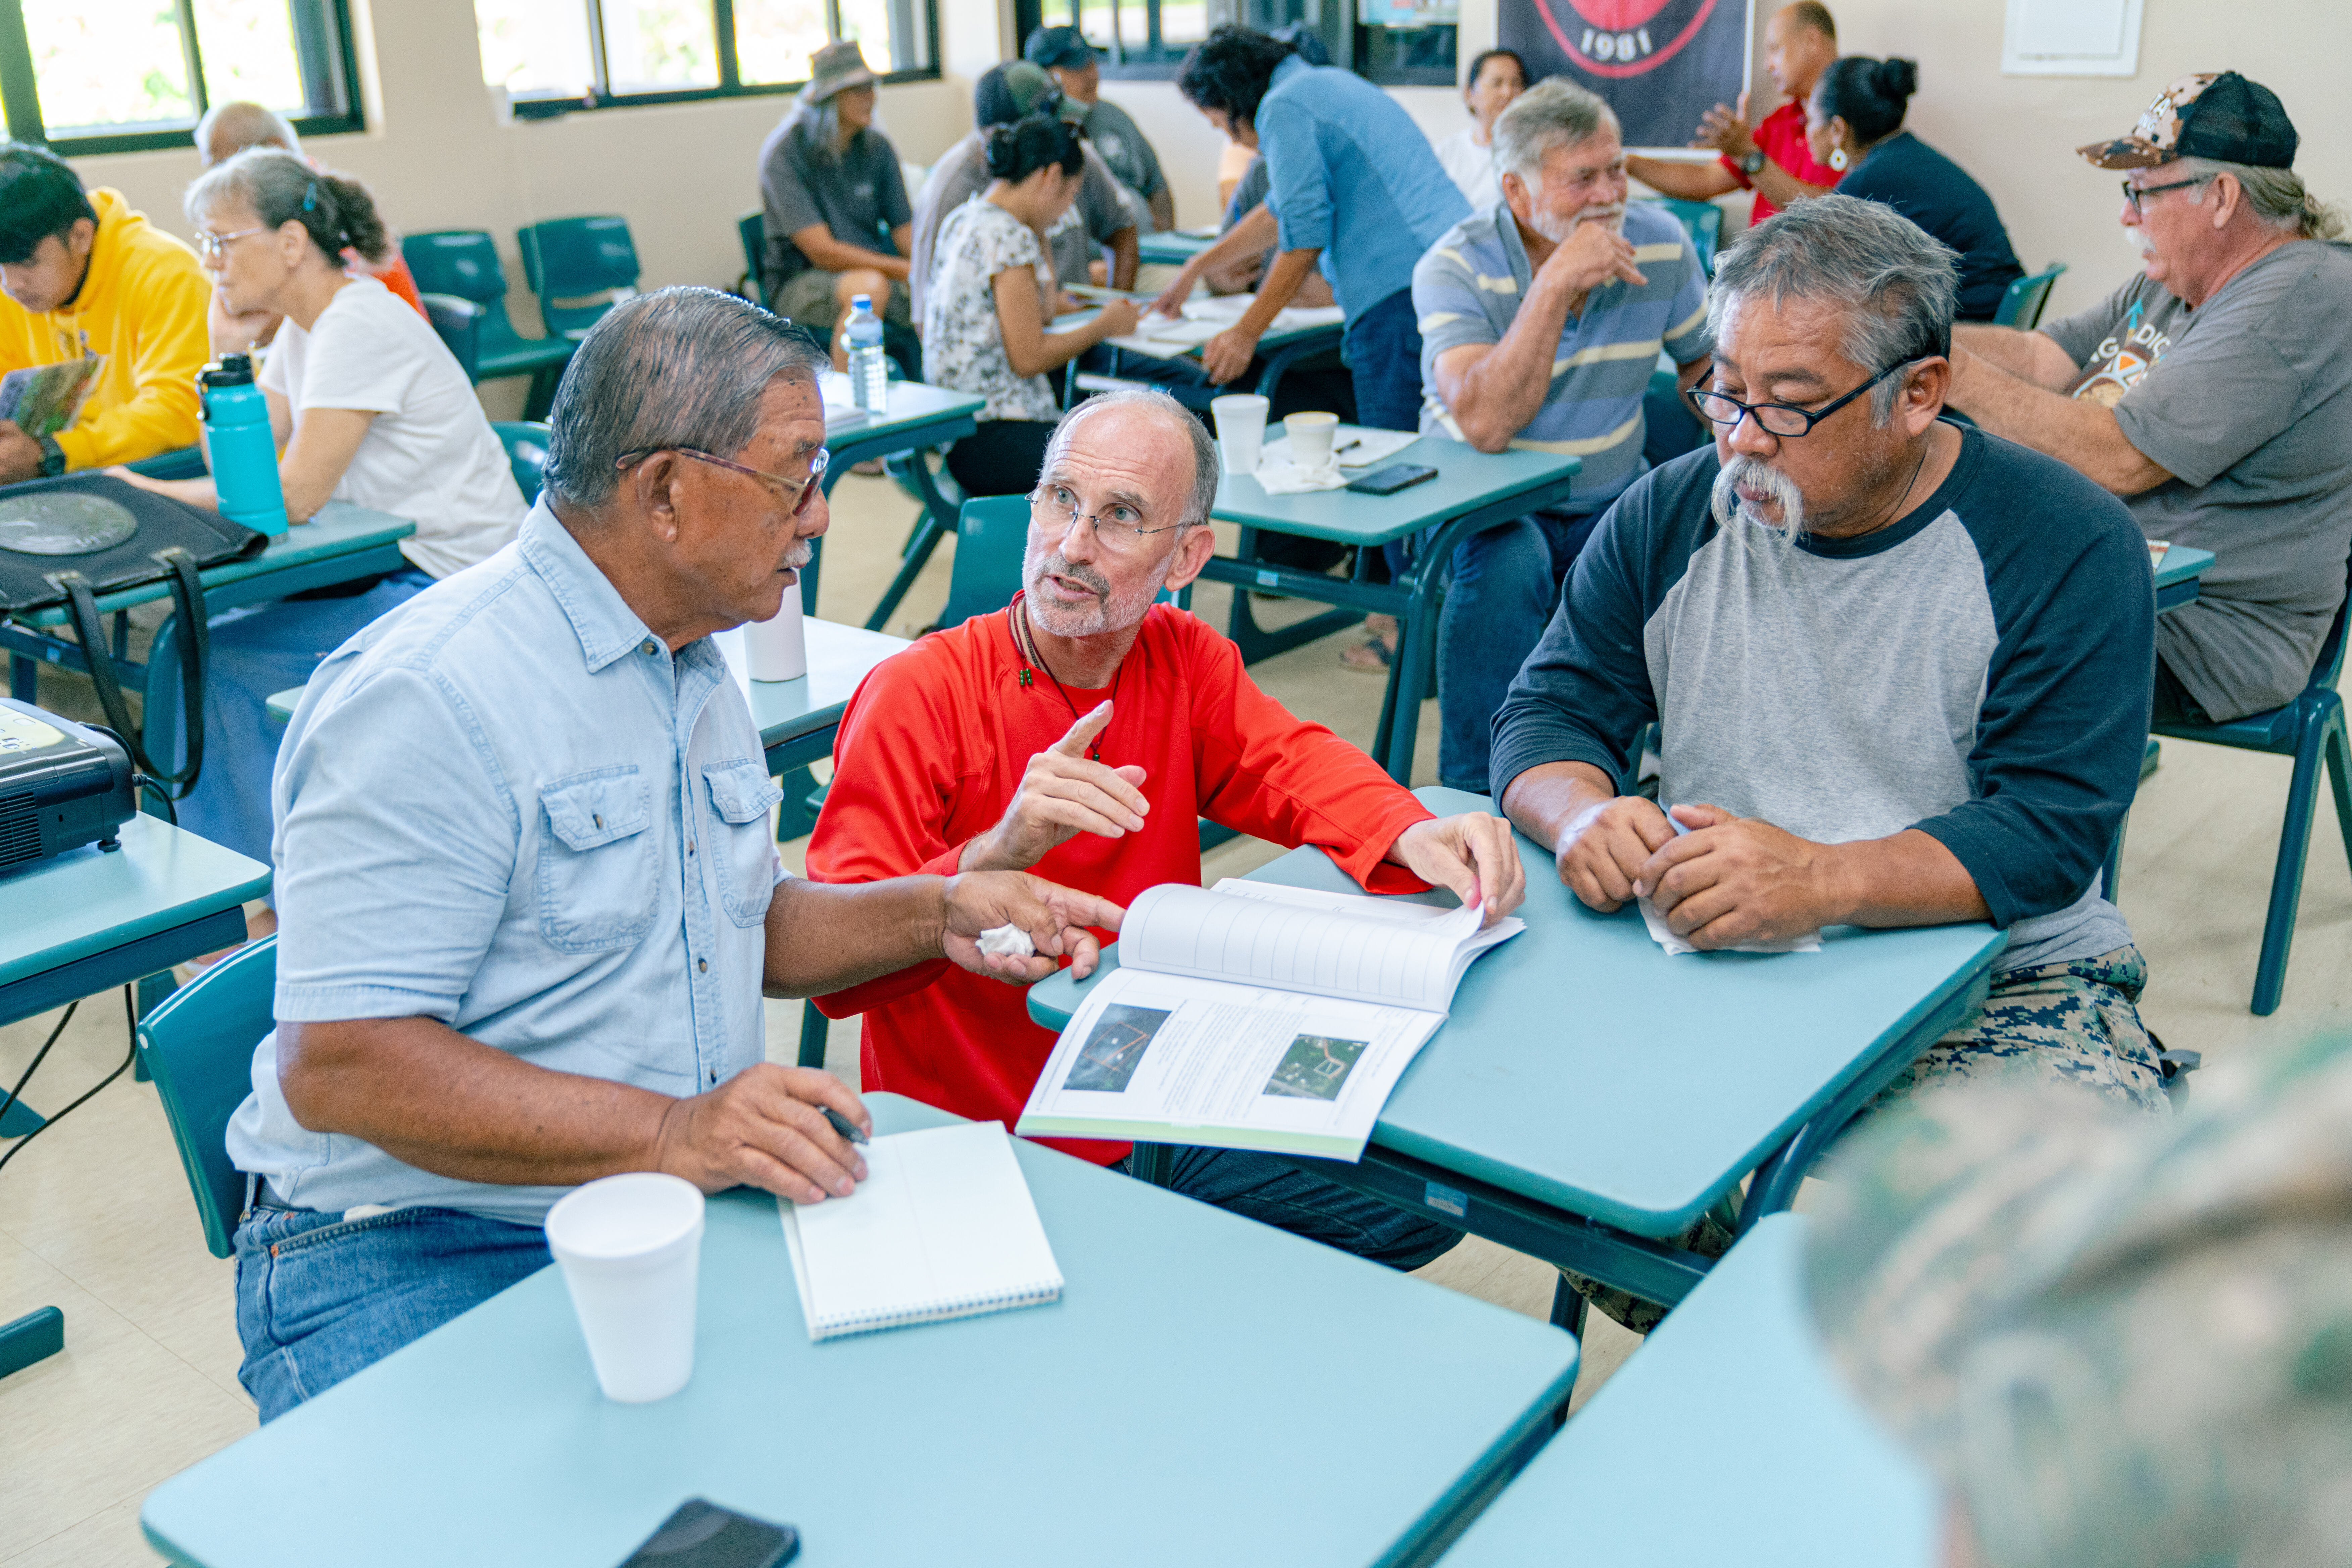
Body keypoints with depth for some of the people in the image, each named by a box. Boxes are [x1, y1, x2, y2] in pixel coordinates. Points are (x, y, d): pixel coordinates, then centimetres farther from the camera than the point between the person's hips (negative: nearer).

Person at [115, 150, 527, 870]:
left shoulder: (358, 325, -19)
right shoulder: (304, 325, 11)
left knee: (218, 661, -14)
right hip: (395, 569, 10)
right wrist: (227, 352, 0)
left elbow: (294, 497, -23)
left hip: (454, 591, -10)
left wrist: (146, 494, -15)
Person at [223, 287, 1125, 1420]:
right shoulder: (423, 697, -17)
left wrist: (933, 915, 8)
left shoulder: (693, 669, 14)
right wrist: (667, 1133, -28)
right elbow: (337, 1068, -22)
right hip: (416, 1257, -7)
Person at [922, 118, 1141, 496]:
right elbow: (1029, 357, -18)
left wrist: (1038, 232, 17)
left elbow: (1042, 312, 20)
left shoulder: (963, 220, 14)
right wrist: (1105, 325, -5)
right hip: (991, 444, -11)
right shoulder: (1008, 238, -16)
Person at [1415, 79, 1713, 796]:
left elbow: (1705, 365, 15)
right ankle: (1474, 795, -21)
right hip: (1484, 505, -4)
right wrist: (1554, 285, -32)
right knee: (1508, 565, -36)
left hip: (1614, 498, 4)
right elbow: (1485, 426, -30)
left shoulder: (1662, 245, -2)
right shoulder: (1455, 267, -16)